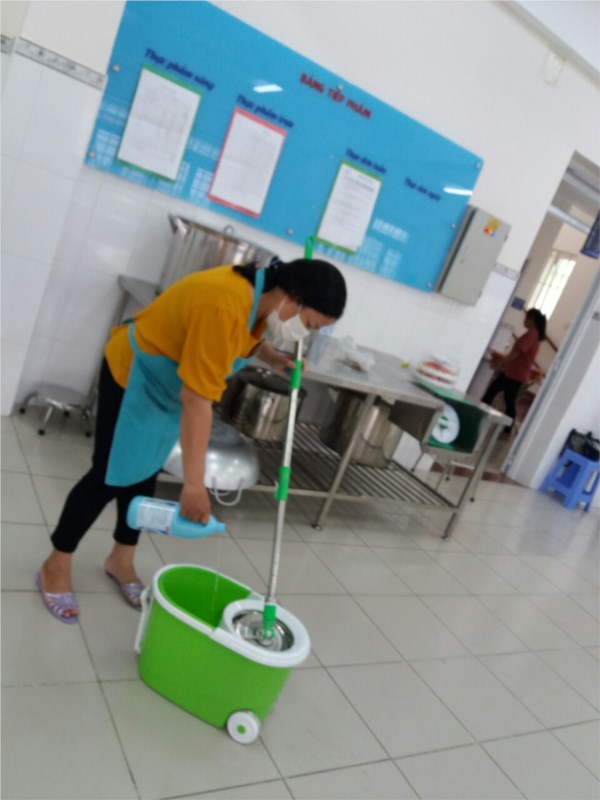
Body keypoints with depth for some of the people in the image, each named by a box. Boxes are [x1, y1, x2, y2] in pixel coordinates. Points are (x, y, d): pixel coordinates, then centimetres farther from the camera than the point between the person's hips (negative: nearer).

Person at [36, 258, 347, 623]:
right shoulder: (225, 306, -38)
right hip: (133, 376, -8)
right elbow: (197, 399, -40)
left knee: (144, 475, 15)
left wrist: (273, 357, -7)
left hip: (168, 385, 8)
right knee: (111, 476, -1)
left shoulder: (261, 296, -10)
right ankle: (56, 567, 17)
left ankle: (121, 561, 31)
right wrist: (194, 483, -38)